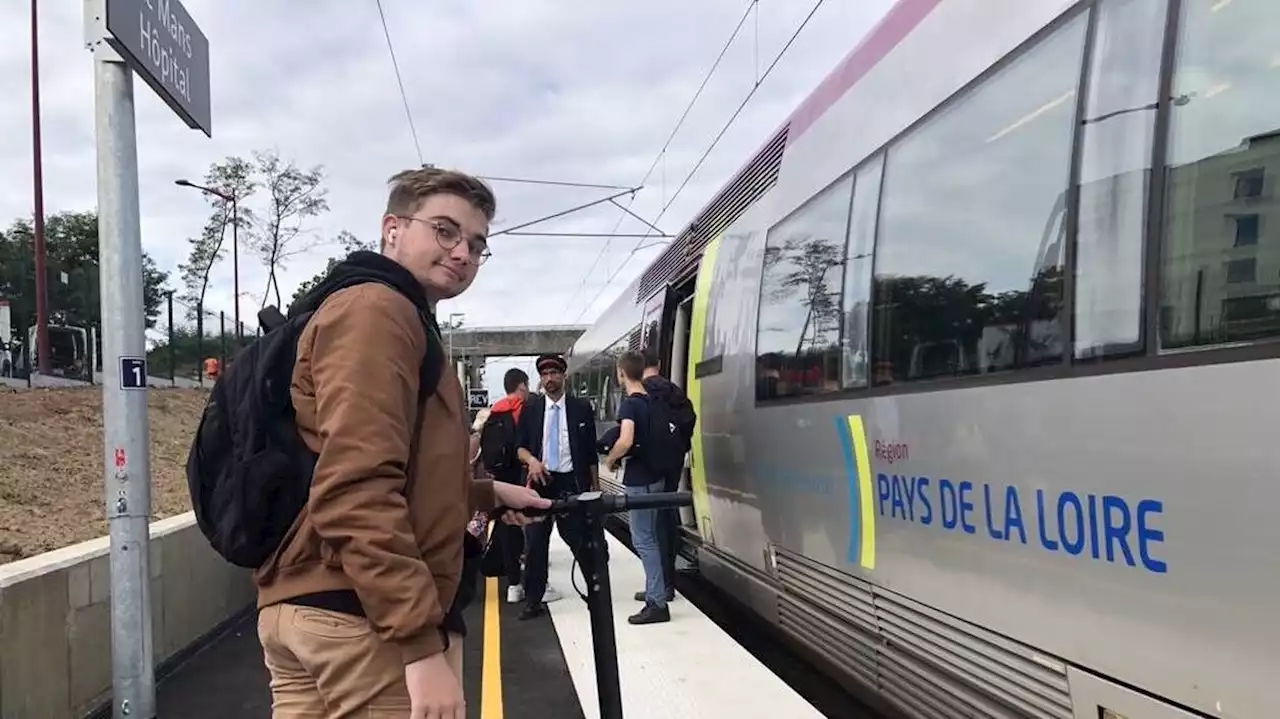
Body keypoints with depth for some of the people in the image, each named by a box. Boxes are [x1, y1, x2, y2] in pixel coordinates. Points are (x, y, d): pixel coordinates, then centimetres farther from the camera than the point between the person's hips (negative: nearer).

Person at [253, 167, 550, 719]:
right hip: (359, 619, -10)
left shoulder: (396, 317, 24)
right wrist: (422, 643, -24)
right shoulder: (378, 309, -10)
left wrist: (488, 493, 32)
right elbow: (357, 491, -23)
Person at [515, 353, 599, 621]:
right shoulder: (531, 408, 7)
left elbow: (590, 450, 6)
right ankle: (534, 600, 11)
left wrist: (595, 485, 5)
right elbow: (520, 446, 7)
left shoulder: (581, 408, 3)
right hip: (540, 481, 1)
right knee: (535, 542, 3)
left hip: (572, 482, -1)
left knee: (580, 539, 5)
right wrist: (531, 460, -15)